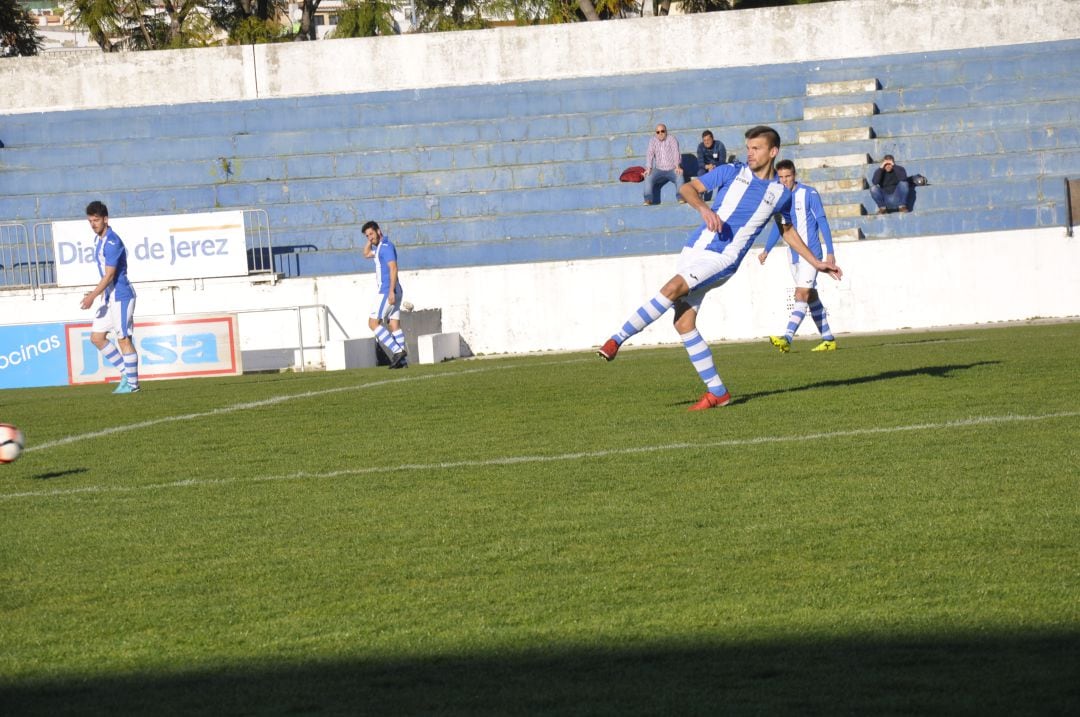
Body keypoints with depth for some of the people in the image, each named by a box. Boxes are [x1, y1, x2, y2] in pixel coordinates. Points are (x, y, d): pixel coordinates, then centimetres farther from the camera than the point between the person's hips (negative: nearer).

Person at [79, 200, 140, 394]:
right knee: (96, 337, 8)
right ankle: (126, 373, 16)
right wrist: (98, 293, 20)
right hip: (109, 297, 10)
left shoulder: (112, 242, -18)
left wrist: (93, 296, -22)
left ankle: (132, 383, 4)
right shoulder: (98, 240, 12)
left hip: (121, 296, -10)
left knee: (123, 339, -4)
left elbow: (109, 275, -21)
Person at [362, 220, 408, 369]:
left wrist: (391, 291, -26)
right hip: (389, 292, 10)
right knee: (394, 325, 4)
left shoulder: (386, 246, -12)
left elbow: (393, 268, -20)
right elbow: (366, 254, 36)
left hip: (387, 291, -10)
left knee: (373, 322, -9)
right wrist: (370, 240, 19)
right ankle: (402, 360, -1)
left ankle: (397, 351, -17)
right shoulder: (380, 247, 19)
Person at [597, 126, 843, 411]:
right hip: (696, 247, 3)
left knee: (672, 289, -27)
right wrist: (703, 208, -19)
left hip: (722, 259, -3)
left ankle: (618, 338, -21)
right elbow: (687, 188, 2)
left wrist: (817, 263, 25)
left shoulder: (781, 194, 8)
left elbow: (788, 232, 25)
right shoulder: (732, 172, 7)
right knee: (683, 323, -5)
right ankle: (717, 392, 3)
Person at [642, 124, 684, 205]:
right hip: (659, 170, 3)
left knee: (679, 175, -33)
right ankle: (648, 199, -25)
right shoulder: (653, 141, 6)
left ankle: (681, 197, -30)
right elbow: (649, 154, -6)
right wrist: (648, 168, -22)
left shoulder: (672, 139, -3)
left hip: (672, 170, -3)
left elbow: (676, 152, -17)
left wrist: (677, 166, -34)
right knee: (648, 177, -23)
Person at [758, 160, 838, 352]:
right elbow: (778, 227, 20)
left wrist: (830, 252, -11)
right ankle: (828, 339, 19)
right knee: (811, 297, 11)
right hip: (794, 255, 7)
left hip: (810, 253, -7)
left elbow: (822, 222, -8)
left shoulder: (809, 194, -8)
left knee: (801, 295, -16)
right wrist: (766, 251, 11)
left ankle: (787, 339, -27)